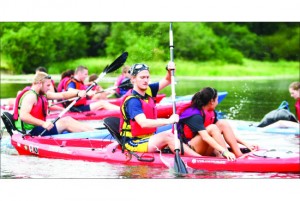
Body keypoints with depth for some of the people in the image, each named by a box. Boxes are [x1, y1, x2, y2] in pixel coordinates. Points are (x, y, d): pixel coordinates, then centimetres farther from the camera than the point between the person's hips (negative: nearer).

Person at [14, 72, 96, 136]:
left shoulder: (43, 94, 15)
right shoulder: (30, 96, -16)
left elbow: (61, 95, 13)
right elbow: (23, 116, -29)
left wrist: (78, 93, -4)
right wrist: (43, 123, -36)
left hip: (38, 128, 10)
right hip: (32, 131, -10)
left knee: (68, 119, 0)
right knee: (65, 122, -14)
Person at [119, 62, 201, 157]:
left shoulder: (148, 91, 7)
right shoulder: (132, 101, -19)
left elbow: (167, 81, 14)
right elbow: (143, 123, -32)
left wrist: (170, 71, -9)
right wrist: (168, 121, -36)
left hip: (148, 138, 9)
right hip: (133, 143, -9)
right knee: (167, 137, -23)